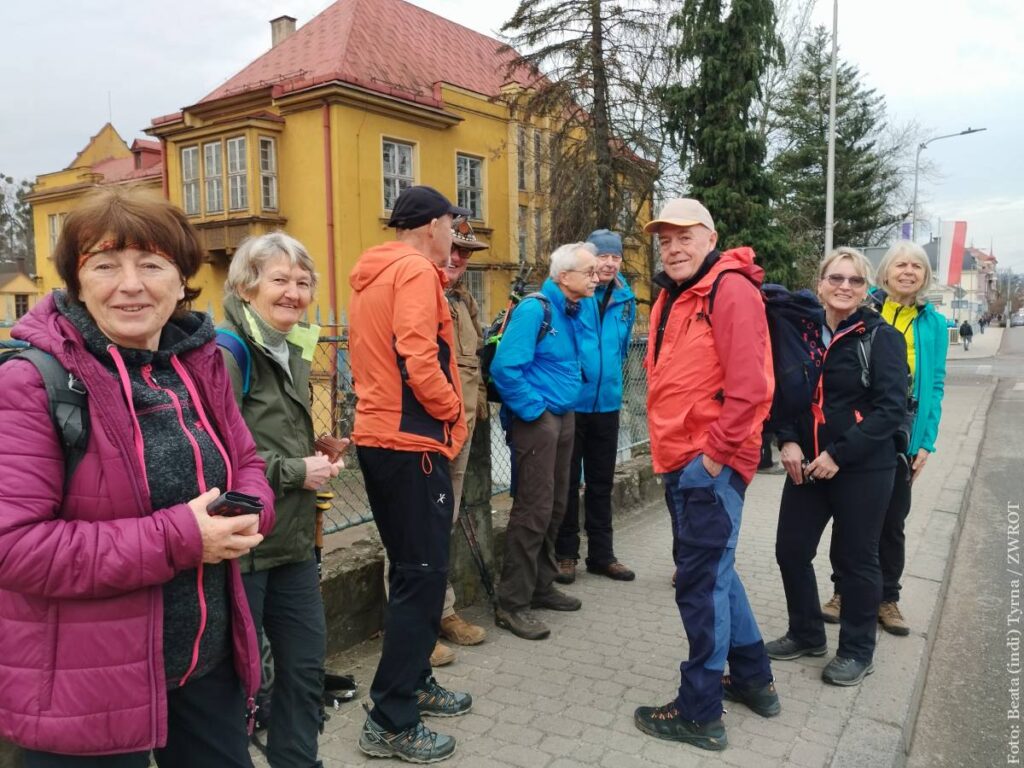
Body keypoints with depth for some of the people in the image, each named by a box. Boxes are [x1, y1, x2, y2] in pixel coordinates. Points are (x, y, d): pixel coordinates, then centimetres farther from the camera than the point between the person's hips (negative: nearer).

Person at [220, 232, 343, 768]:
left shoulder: (293, 350, 13)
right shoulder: (227, 351, -15)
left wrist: (316, 460, 6)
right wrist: (296, 471, -18)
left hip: (293, 537, 9)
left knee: (306, 660, 18)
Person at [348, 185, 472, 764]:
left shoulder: (370, 277, 17)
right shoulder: (417, 271, -12)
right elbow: (419, 359, -22)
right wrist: (452, 409, -7)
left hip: (379, 436, 10)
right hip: (413, 441, -10)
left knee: (410, 570, 18)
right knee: (423, 575, -3)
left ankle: (414, 683, 31)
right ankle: (392, 722, 5)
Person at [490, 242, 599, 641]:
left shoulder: (574, 313, 10)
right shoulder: (534, 310, -16)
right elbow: (505, 368, -22)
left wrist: (570, 397, 14)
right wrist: (533, 410, -17)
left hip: (564, 417, 9)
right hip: (537, 419, -9)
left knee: (555, 507, 15)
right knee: (534, 510, -7)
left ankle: (541, 586, 29)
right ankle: (512, 603, 3)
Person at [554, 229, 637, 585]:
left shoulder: (625, 299, 5)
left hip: (607, 404, 5)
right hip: (569, 402, -5)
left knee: (601, 482, 14)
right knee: (567, 481, 7)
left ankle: (601, 554, 27)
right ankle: (565, 553, 21)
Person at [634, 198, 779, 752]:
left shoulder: (730, 289, -13)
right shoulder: (672, 297, 16)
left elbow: (747, 383, -21)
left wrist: (716, 451, -18)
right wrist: (669, 444, 16)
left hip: (710, 463, -10)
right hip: (682, 459, 10)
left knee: (701, 580, -2)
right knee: (712, 570, 20)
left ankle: (700, 713, 13)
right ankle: (752, 678, 37)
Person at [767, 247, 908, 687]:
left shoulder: (881, 336, -7)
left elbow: (891, 407, -14)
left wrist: (839, 454, -19)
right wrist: (788, 441, -7)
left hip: (863, 469, -4)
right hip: (807, 464, 5)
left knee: (855, 559, 8)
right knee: (790, 550, 9)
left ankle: (857, 652, 28)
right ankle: (806, 635, 32)